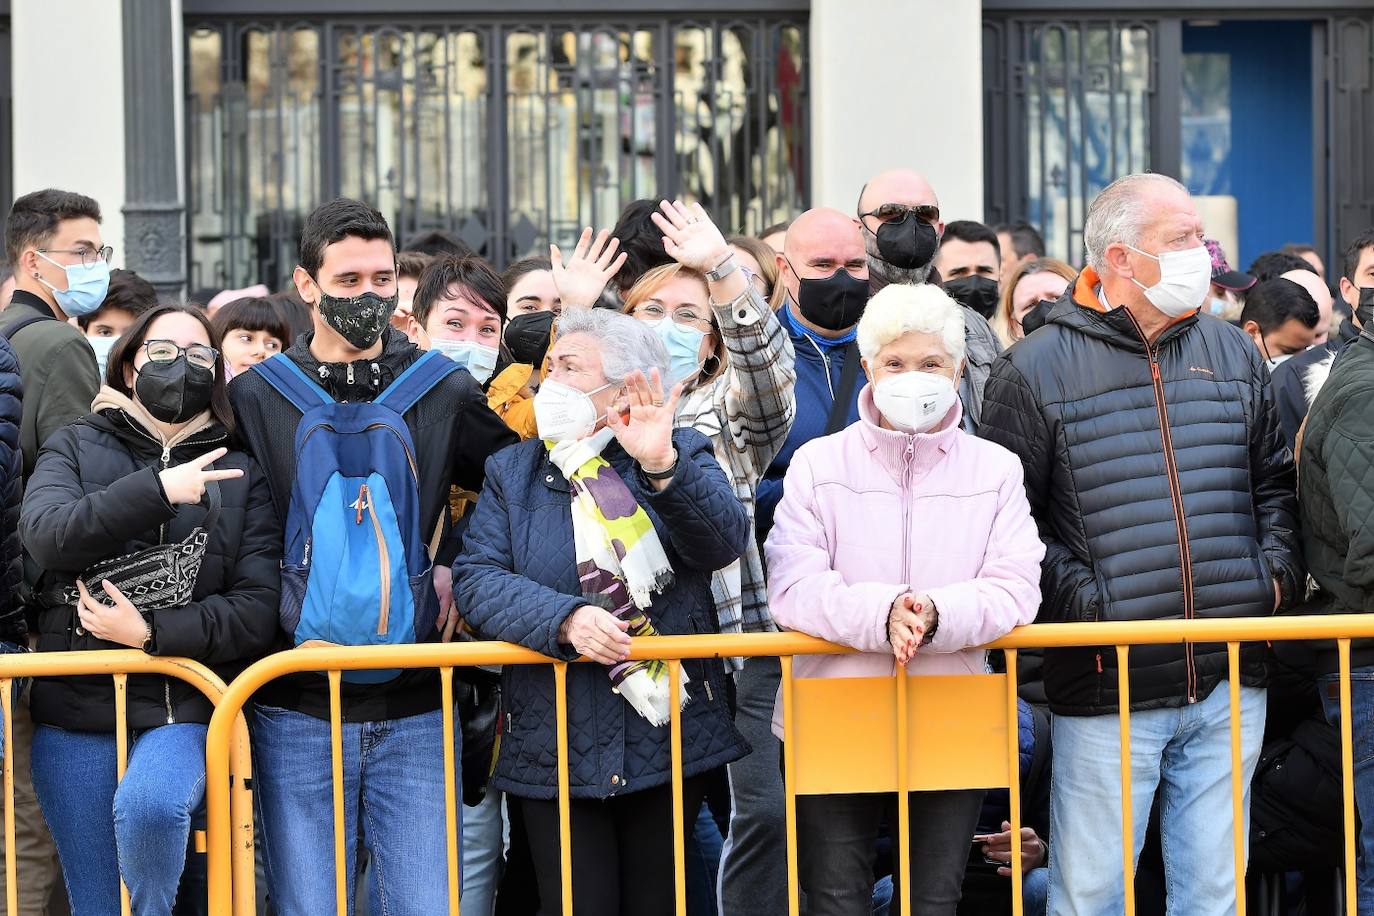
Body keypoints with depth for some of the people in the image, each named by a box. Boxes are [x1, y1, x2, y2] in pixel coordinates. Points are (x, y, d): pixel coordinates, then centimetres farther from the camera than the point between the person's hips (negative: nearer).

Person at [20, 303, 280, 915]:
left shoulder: (239, 475, 8)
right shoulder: (76, 448, 10)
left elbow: (257, 611, -1)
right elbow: (46, 534, -11)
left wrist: (152, 633, -13)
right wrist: (157, 490, -18)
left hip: (187, 708, -1)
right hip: (78, 709, 2)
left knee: (148, 803, -33)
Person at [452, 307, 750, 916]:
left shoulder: (683, 458, 5)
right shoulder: (513, 472, 9)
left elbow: (725, 542, -15)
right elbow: (477, 578, -5)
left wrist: (663, 468, -32)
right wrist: (565, 619, -22)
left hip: (672, 730, 0)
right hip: (560, 744, 0)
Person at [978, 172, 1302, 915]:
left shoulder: (1233, 354, 11)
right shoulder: (1037, 370, -3)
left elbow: (1275, 483, 19)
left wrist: (1275, 572, 5)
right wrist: (1080, 598, -13)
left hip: (1229, 686, 4)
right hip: (1107, 690, -4)